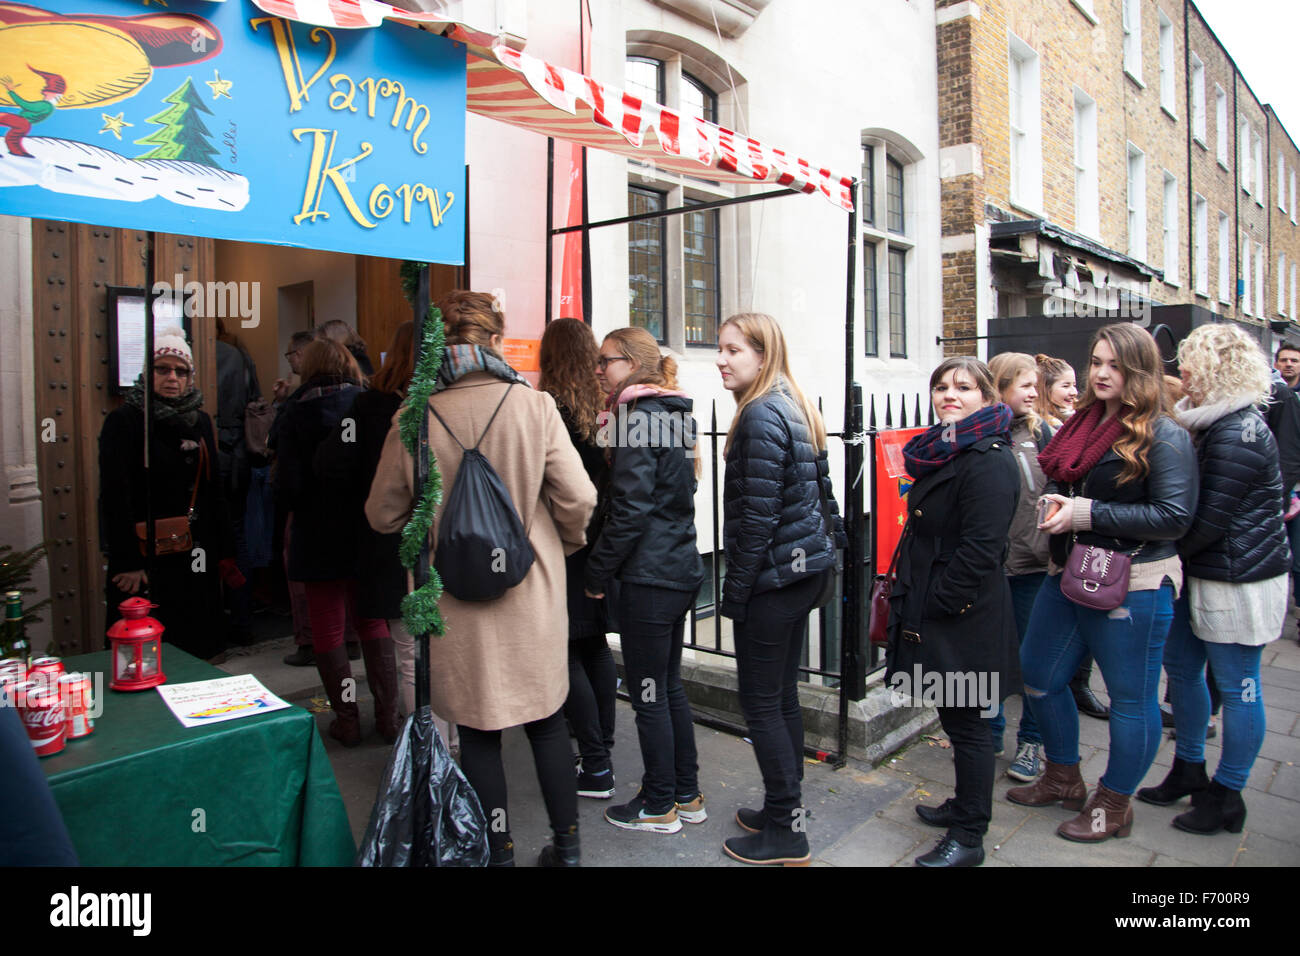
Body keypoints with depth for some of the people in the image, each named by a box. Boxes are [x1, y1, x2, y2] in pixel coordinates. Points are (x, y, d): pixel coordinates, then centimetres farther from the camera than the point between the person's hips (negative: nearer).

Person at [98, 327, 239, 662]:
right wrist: (128, 564, -17)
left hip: (196, 557, 5)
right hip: (147, 560, -5)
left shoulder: (200, 421, 12)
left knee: (198, 652, 10)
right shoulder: (123, 421, -5)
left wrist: (224, 553, 9)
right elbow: (115, 496, -12)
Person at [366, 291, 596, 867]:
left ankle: (498, 852, 26)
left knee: (478, 730, 13)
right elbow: (579, 499, -11)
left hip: (457, 601, 0)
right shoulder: (533, 406, -10)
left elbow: (383, 515, 2)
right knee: (547, 721, 16)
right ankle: (566, 847, 28)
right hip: (531, 592, 1)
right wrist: (565, 542, 9)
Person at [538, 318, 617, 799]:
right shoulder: (606, 407, 3)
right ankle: (602, 751, 28)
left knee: (569, 654, 2)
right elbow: (612, 475, 7)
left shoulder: (546, 409, -14)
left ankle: (594, 767, 8)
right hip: (601, 541, 7)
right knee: (596, 645, 17)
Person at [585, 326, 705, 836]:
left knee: (649, 693, 4)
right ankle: (687, 794, 29)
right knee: (670, 684, 18)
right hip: (681, 569, 9)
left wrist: (597, 573, -10)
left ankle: (658, 807, 18)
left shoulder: (636, 418, -15)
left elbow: (629, 509, -19)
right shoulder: (676, 415, 12)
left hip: (648, 578, -9)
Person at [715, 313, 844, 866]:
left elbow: (757, 515, -20)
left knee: (760, 701, 1)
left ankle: (787, 831, 12)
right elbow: (819, 493, 17)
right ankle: (786, 810, 30)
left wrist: (736, 590, -15)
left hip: (773, 575, -10)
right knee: (782, 694, 17)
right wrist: (830, 545, 21)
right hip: (806, 567, 10)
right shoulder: (796, 407, 12)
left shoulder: (761, 415, -18)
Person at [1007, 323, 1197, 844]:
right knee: (1039, 675, 17)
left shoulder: (1163, 436, -12)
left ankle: (1113, 805, 28)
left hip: (1132, 588, -8)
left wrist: (1087, 514, -21)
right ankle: (1064, 779, 37)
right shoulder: (1081, 424, 8)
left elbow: (1174, 516, -19)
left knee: (1131, 697, 8)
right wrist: (1056, 506, -1)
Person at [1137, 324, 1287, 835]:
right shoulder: (1216, 425, 11)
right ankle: (1189, 770, 33)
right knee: (1182, 667, 17)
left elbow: (1210, 520, -22)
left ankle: (1227, 796, 20)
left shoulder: (1239, 435, -21)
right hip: (1203, 576, 10)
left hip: (1237, 581, -10)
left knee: (1236, 686, 4)